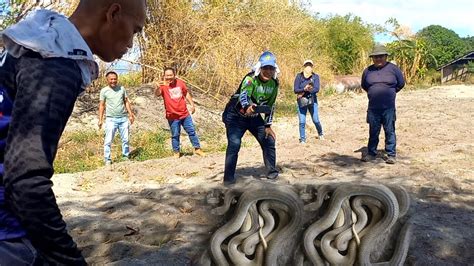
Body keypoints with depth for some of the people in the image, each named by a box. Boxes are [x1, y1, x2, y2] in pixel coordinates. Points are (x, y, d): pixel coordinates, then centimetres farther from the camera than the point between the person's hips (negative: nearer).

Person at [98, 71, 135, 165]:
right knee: (108, 140, -4)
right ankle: (107, 159, 3)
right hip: (111, 119, -3)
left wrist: (130, 114, 8)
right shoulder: (104, 91, 0)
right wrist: (100, 120, -2)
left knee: (125, 139, 7)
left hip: (123, 118, 3)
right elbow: (101, 105, 3)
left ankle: (125, 156, 19)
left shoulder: (122, 88, 7)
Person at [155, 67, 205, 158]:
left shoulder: (180, 82, -1)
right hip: (173, 117, -3)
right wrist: (158, 87, -55)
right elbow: (157, 94, -34)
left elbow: (186, 93, 16)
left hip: (185, 114, 3)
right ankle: (176, 152, 19)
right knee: (175, 135, 6)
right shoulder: (163, 85, -13)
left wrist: (192, 104, 12)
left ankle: (197, 149, 21)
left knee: (192, 131, 10)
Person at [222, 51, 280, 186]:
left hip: (254, 116, 6)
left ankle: (272, 172, 19)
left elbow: (270, 105, 3)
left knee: (269, 140, 3)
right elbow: (244, 94, -42)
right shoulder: (250, 79, -24)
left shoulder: (274, 84, -5)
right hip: (236, 115, -6)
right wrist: (247, 107, -64)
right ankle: (229, 178, -10)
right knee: (234, 144, -19)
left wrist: (268, 125, 0)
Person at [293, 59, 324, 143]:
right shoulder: (299, 76, -3)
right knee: (302, 122, -4)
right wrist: (304, 89, -25)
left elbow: (317, 89, -13)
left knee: (316, 120, 4)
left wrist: (304, 92, -19)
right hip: (301, 101, 0)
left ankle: (320, 134, 33)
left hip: (312, 101, 1)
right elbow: (295, 90, -9)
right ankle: (302, 139, 10)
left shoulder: (315, 76, -1)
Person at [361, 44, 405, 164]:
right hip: (373, 107, 2)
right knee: (373, 132, 9)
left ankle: (391, 154, 9)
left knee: (390, 131, 1)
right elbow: (364, 85, 22)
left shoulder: (393, 68, 0)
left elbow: (401, 83, 10)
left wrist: (390, 92, 12)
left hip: (388, 107, -2)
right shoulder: (368, 70, 7)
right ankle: (371, 153, 20)